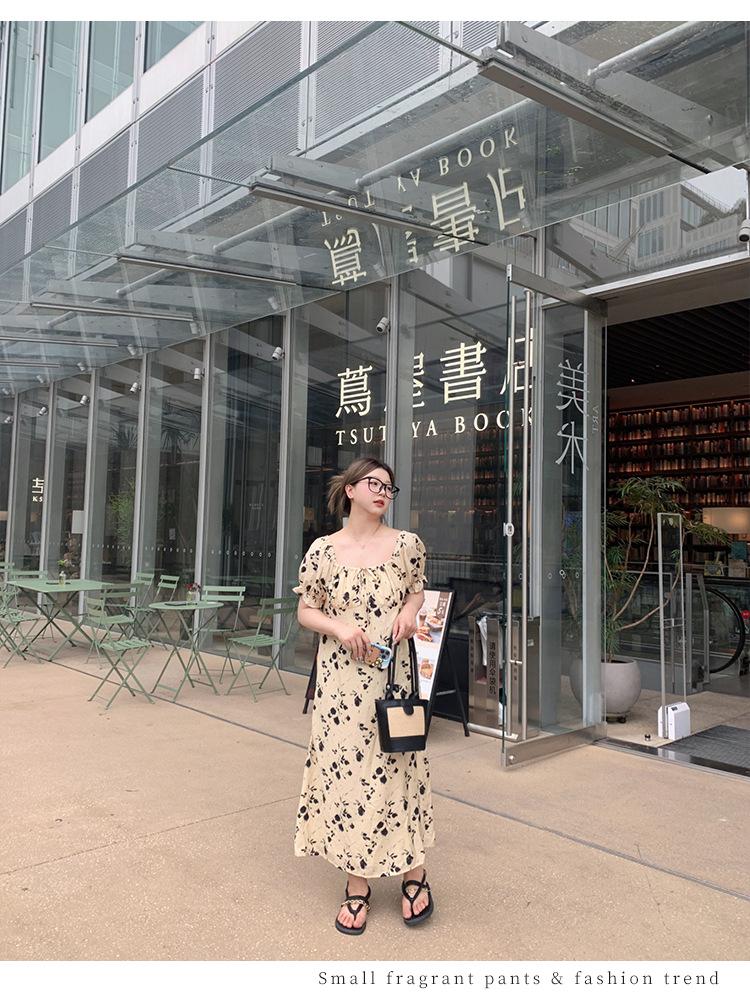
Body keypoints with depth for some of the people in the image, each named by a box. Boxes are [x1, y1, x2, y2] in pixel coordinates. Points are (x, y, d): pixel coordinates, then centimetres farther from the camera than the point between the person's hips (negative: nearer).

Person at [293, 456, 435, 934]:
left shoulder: (407, 545, 0)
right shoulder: (324, 550, -2)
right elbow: (306, 611, 4)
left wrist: (410, 609, -6)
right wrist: (340, 627, -14)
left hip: (392, 675, 0)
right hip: (341, 677, 0)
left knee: (397, 765, 5)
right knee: (345, 766, 5)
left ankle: (414, 873, 26)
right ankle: (358, 883, 22)